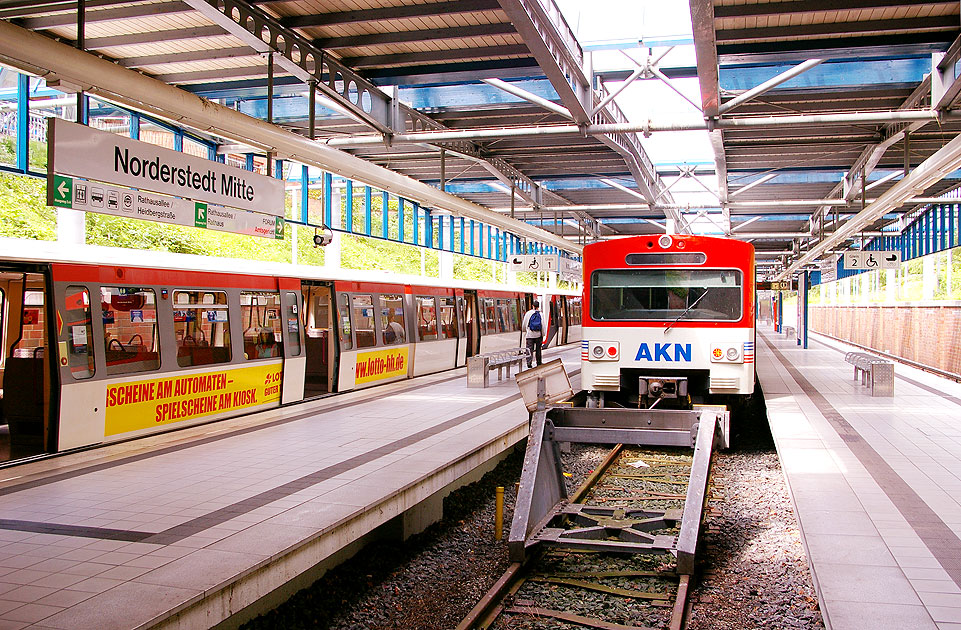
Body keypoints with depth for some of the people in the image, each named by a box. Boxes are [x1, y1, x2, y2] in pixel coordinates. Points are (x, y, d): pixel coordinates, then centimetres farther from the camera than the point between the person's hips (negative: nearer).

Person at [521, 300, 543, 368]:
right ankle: (538, 362, 22)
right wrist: (543, 335, 5)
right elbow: (543, 325, -3)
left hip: (529, 335, -1)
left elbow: (524, 324, 4)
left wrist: (524, 331, 23)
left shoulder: (528, 313, -3)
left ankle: (529, 363, -15)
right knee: (538, 349, 14)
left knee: (529, 349, -2)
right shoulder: (540, 314, -2)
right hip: (538, 335, 1)